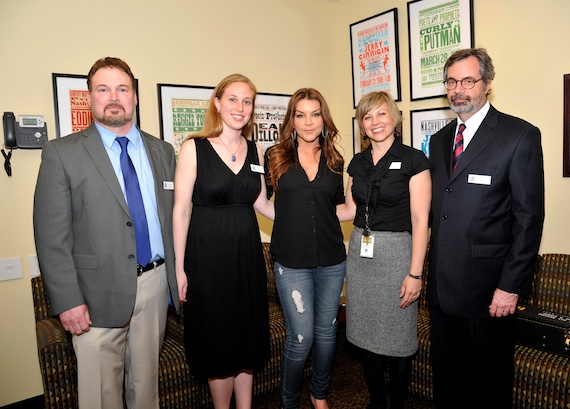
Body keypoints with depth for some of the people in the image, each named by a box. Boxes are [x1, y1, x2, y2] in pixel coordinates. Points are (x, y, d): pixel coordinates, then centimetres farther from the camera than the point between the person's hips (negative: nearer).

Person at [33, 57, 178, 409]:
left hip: (155, 284, 3)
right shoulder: (62, 152, -4)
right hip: (99, 291, -3)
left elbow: (174, 218, 9)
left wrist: (178, 276, 6)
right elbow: (51, 235, -7)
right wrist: (67, 300, -11)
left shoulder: (162, 152, 7)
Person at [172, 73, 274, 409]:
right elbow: (181, 211, -8)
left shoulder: (256, 151, 7)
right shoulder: (194, 148, -7)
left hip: (247, 252, 4)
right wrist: (179, 267, -9)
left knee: (249, 335, 13)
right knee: (217, 339, 8)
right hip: (208, 254, -4)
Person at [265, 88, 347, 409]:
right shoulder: (276, 158, -1)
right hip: (292, 261, -3)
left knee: (326, 332, 15)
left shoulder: (334, 161, 8)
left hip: (331, 260, 3)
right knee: (301, 337, 0)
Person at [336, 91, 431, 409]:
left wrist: (415, 273, -14)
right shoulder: (358, 163, 9)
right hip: (360, 254, 5)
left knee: (397, 340, 7)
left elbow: (420, 220, -11)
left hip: (396, 254, -5)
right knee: (367, 336, 15)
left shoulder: (414, 160, -8)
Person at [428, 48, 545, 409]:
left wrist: (511, 286, -14)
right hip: (442, 287, 6)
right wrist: (430, 271, 6)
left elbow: (529, 217, -10)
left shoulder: (521, 135, -7)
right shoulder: (440, 139, 12)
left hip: (488, 289, -5)